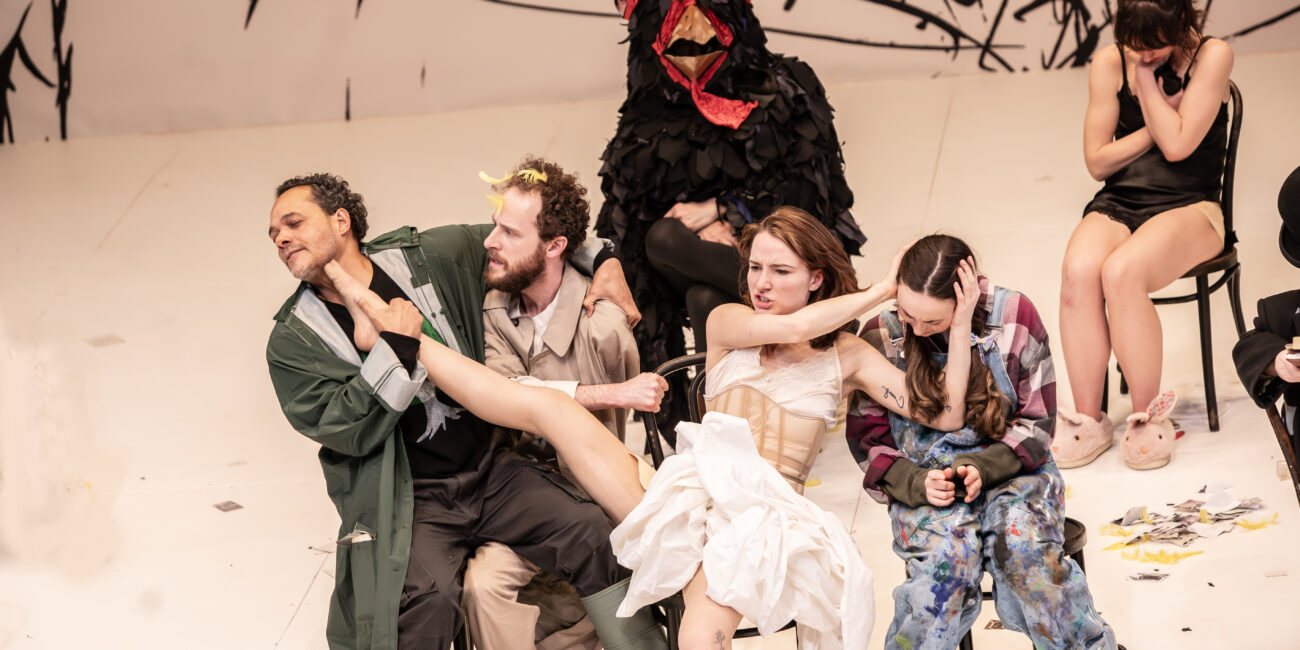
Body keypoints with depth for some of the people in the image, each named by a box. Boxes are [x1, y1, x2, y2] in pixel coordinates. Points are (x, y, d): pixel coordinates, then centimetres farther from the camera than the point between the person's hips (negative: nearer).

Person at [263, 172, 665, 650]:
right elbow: (346, 430, -12)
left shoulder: (430, 257, 5)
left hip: (491, 469, 3)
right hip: (405, 499, -3)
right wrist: (395, 348, -19)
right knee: (425, 595, -33)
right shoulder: (293, 343, -1)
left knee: (591, 531, -19)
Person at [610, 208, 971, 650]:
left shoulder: (845, 355, 13)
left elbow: (945, 417, 4)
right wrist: (882, 291, 1)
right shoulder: (726, 321, 14)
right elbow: (794, 328, -9)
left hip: (776, 509, 1)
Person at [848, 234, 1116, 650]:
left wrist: (985, 469, -16)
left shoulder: (1014, 316, -6)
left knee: (1026, 551, -32)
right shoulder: (881, 338, -5)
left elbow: (1037, 420, 1)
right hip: (924, 478, 0)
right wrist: (917, 484, -16)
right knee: (947, 560, -33)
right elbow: (868, 437, 3)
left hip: (1007, 464, 0)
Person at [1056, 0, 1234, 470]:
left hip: (1189, 207, -3)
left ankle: (1148, 419, -19)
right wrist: (1157, 124, -3)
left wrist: (1147, 78, -8)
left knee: (1121, 273, -35)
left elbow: (1177, 145, -14)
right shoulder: (1109, 63, 6)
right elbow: (1097, 161, 6)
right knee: (1078, 271, -31)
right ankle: (1088, 420, -19)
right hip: (1118, 204, 4)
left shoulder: (1212, 57, -4)